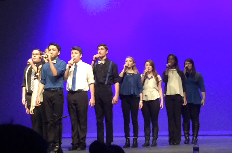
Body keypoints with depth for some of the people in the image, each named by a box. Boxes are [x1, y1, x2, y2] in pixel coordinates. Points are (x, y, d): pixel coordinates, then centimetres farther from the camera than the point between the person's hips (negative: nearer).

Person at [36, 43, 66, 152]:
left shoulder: (62, 63, 3)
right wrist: (38, 95, 5)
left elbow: (55, 73, -15)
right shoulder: (45, 66, 16)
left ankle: (57, 143, 0)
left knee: (57, 119, -4)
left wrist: (50, 61, -13)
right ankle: (50, 143, 5)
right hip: (47, 94, 4)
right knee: (49, 120, 2)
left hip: (57, 93, -4)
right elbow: (42, 82, 14)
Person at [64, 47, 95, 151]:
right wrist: (69, 67, -11)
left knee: (82, 120, -2)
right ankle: (74, 143, 13)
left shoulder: (87, 67, 5)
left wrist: (92, 98, -6)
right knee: (73, 120, 7)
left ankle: (82, 143, 6)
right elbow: (64, 78, -1)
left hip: (81, 94, -3)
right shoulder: (68, 67, 13)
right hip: (70, 94, 3)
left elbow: (91, 82, 1)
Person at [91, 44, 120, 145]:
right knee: (99, 119, 5)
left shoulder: (112, 65, 6)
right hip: (97, 92, 3)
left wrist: (116, 95, -11)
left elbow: (116, 81, -1)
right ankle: (100, 142, 9)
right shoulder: (95, 64, 17)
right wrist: (93, 61, 1)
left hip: (107, 92, -3)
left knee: (108, 118, 0)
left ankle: (109, 142, 6)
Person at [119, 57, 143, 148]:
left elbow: (140, 88, 5)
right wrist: (124, 69, -7)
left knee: (134, 120, -2)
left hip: (134, 98, -1)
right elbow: (119, 79, -10)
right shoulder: (123, 73, 12)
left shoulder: (137, 74, 8)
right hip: (125, 98, 2)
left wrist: (141, 100, -3)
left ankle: (135, 140, 1)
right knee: (126, 120, 2)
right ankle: (127, 140, 5)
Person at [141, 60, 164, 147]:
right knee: (146, 121, -1)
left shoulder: (157, 77, 14)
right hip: (145, 100, 1)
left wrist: (162, 101, 2)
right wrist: (144, 74, -4)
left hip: (154, 100, -1)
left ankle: (154, 140, -2)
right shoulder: (142, 76, 16)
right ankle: (147, 140, 0)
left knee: (154, 121, -3)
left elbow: (160, 89, 11)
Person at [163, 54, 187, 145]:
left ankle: (177, 138, -6)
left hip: (178, 96, -1)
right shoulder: (165, 72, 15)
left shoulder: (180, 72, 13)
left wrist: (184, 97, 0)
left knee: (177, 117, -6)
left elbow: (183, 85, 9)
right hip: (168, 96, 1)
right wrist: (168, 69, -4)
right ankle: (171, 138, -1)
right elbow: (164, 80, -7)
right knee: (170, 117, -3)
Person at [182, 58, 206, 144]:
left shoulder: (198, 75, 9)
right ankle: (186, 138, 3)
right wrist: (184, 71, -7)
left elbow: (202, 87, 5)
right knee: (186, 119, -1)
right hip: (185, 100, 0)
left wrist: (203, 98, -5)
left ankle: (195, 138, 2)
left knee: (195, 119, -2)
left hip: (195, 100, 0)